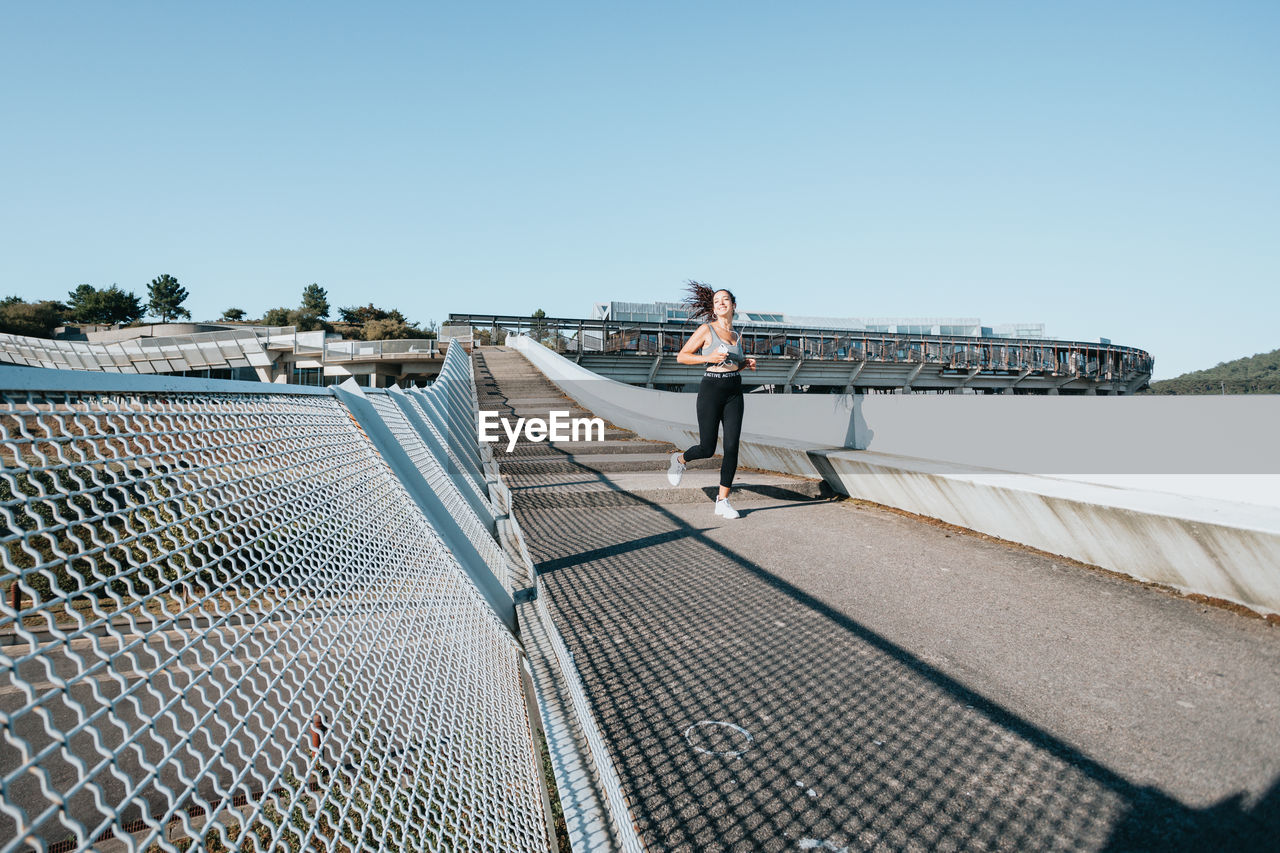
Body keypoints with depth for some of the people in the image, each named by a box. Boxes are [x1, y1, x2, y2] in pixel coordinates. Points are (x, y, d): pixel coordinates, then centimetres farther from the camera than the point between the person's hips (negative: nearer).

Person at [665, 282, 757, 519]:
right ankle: (680, 459, 33)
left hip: (734, 392, 5)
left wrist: (747, 364, 6)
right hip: (711, 390, -5)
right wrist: (709, 357, -16)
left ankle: (722, 502, 3)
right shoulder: (706, 330, -3)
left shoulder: (737, 336, 14)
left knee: (732, 446, -5)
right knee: (707, 449, -2)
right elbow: (681, 357, -3)